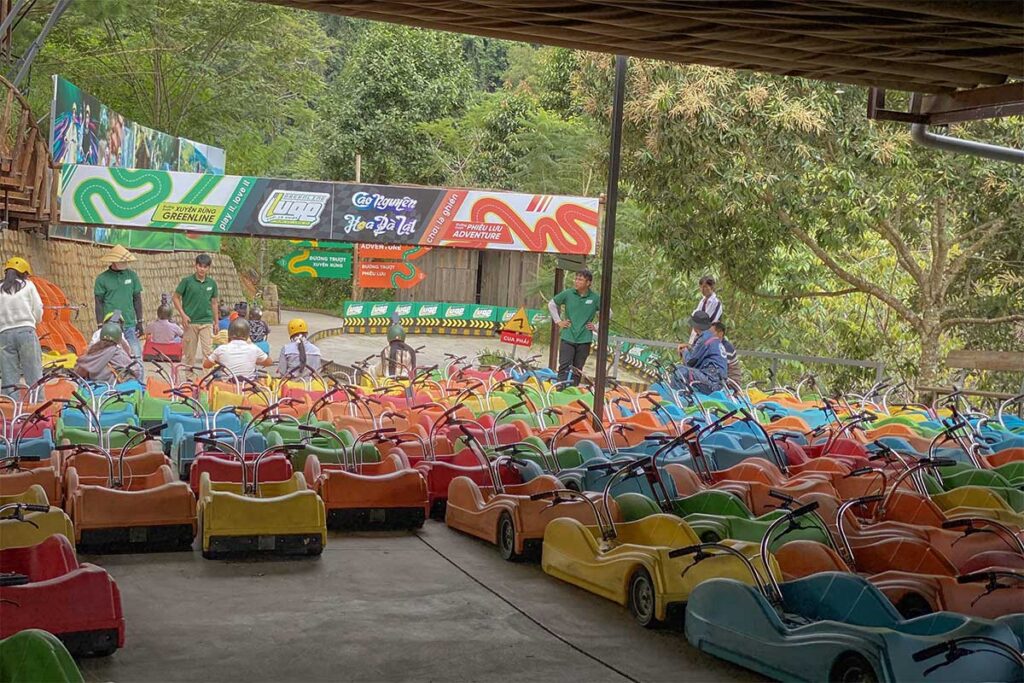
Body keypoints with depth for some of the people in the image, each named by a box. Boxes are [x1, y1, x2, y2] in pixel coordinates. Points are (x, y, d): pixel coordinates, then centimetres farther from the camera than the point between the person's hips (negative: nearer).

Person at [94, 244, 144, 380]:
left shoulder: (131, 275, 6)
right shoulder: (102, 279, -2)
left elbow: (137, 299, 10)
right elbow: (99, 303, 2)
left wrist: (139, 322, 7)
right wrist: (101, 326, -2)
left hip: (130, 324, 2)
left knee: (136, 356, -2)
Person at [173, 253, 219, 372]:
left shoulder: (212, 283, 5)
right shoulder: (187, 281, -3)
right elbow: (176, 297, 2)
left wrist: (216, 321, 14)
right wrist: (183, 315, -8)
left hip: (207, 322, 1)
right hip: (190, 322, -1)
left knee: (208, 352, -7)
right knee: (189, 353, 6)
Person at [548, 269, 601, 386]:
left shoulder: (595, 298, -2)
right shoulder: (568, 293, 0)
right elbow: (551, 304, 15)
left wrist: (597, 327, 6)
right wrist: (558, 321, 10)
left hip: (584, 340, 0)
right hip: (567, 338, 0)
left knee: (577, 370, 6)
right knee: (564, 367, -8)